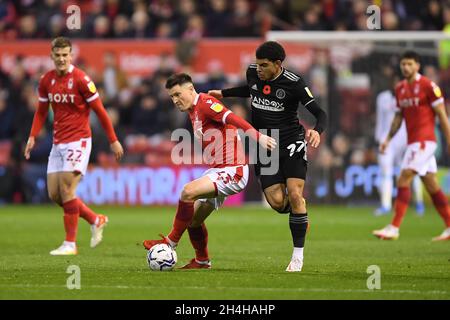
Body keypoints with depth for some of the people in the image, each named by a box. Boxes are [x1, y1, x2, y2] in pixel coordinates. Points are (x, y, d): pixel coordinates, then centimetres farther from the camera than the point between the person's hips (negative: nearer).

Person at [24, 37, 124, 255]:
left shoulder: (81, 79, -12)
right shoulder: (46, 81, 5)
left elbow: (100, 111, -7)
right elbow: (41, 112, 17)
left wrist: (113, 141, -6)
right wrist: (33, 136, 4)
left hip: (78, 140, -7)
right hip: (58, 143, 7)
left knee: (66, 190, -13)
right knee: (54, 194, 4)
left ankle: (70, 244, -5)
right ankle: (96, 221, 23)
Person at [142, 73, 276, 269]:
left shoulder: (205, 104, -13)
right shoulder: (193, 111, 17)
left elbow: (233, 119, -25)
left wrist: (258, 137, -35)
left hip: (232, 171, -10)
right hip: (216, 171, 10)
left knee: (188, 191, -25)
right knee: (194, 219, 13)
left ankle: (171, 242, -15)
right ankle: (202, 261, 29)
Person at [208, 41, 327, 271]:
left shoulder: (294, 84, -17)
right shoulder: (253, 72, -2)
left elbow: (320, 113, -17)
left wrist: (317, 131, -37)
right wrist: (223, 93, 24)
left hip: (291, 144, -4)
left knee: (294, 195, -17)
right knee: (277, 202, -11)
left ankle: (298, 255, -5)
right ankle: (299, 210, 27)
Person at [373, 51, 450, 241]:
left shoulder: (428, 86, -9)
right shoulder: (400, 88, 13)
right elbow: (398, 117, 19)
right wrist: (388, 138, 9)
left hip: (424, 141, -8)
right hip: (413, 141, 8)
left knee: (403, 181, -14)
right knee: (432, 186, 10)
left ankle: (394, 228, -14)